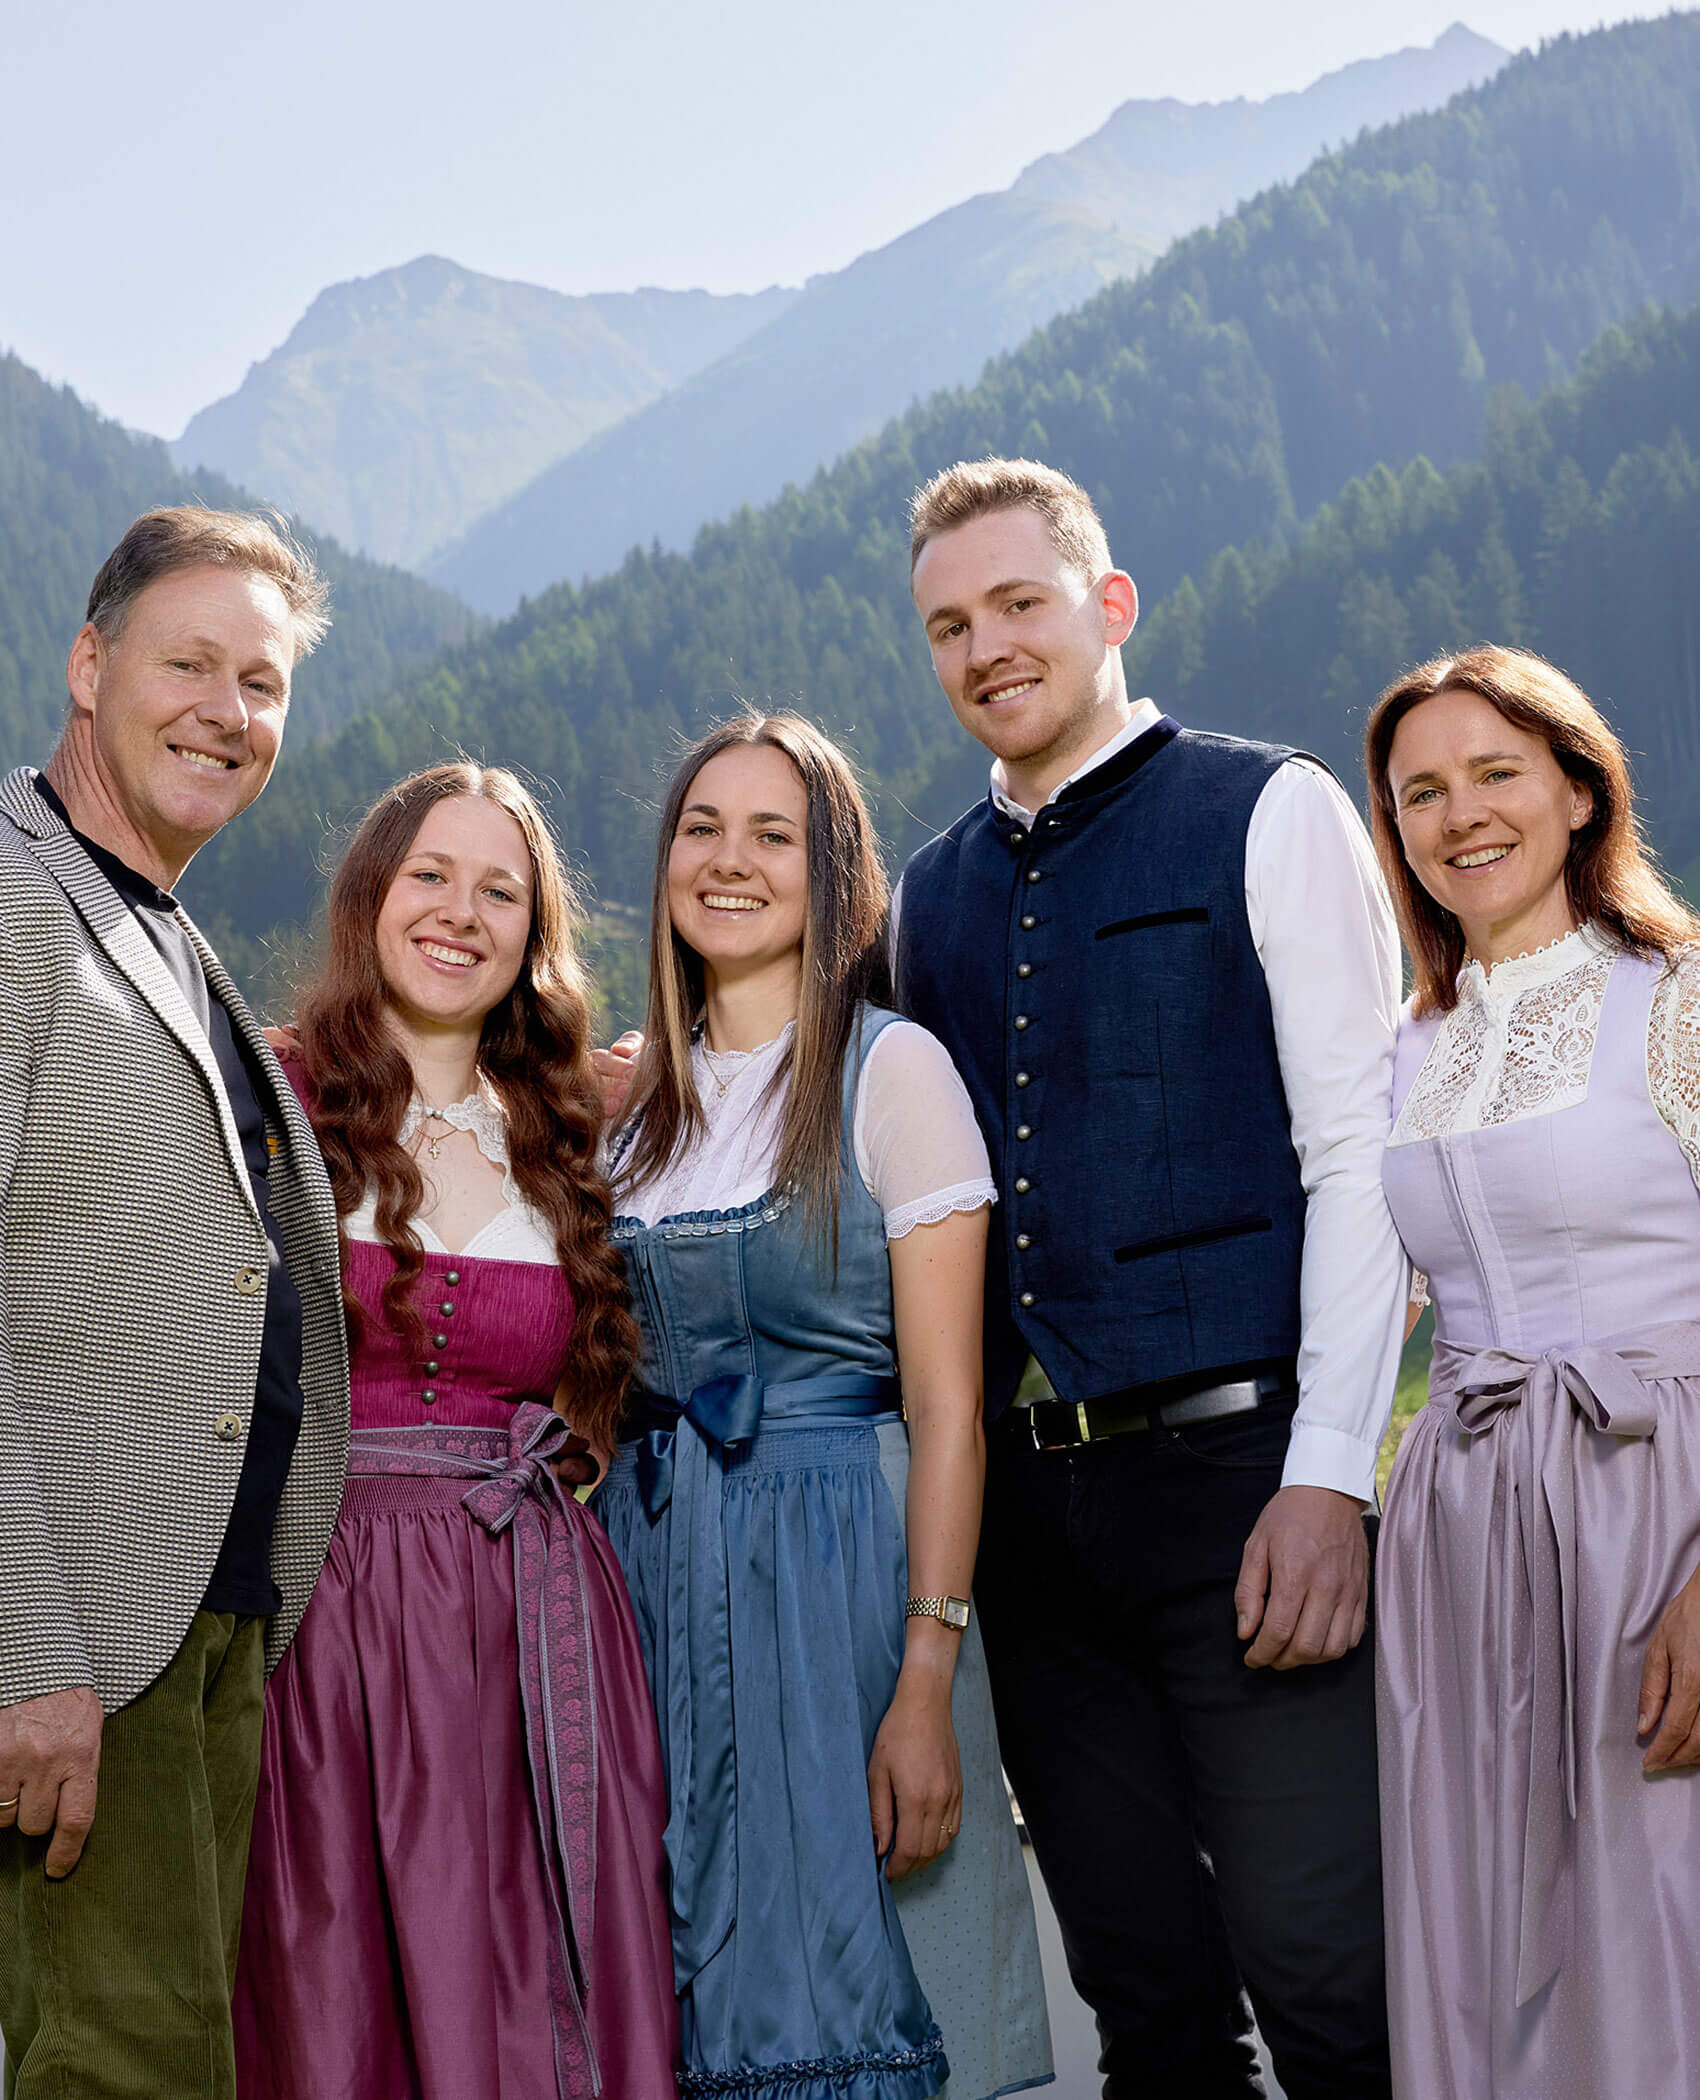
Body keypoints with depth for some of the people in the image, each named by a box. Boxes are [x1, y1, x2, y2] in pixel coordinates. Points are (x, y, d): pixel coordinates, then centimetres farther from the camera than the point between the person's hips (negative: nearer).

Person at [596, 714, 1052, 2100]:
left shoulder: (892, 1069, -6)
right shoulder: (640, 1092, 10)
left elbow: (947, 1409, -11)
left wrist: (926, 1687, -16)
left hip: (836, 1563, -5)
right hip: (656, 1559, 5)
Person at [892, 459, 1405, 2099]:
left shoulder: (1268, 816, 1)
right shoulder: (930, 892, 16)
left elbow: (1357, 1153, -6)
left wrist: (1328, 1474, -13)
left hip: (1233, 1461, -5)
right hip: (1027, 1488, 5)